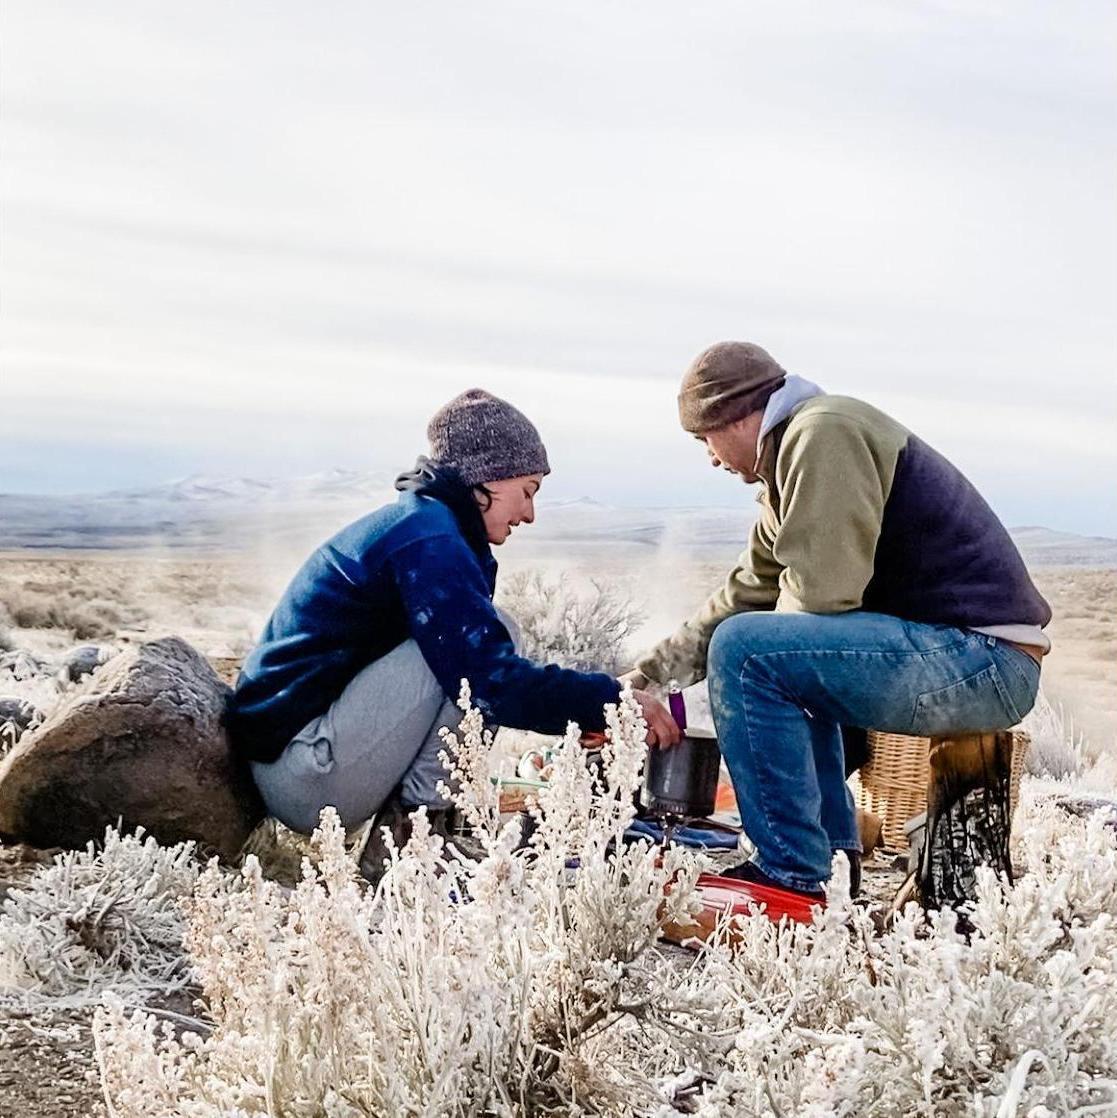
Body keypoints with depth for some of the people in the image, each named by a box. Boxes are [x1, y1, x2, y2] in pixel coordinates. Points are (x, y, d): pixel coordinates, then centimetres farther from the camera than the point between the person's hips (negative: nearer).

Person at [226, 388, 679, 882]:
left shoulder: (414, 522, 15)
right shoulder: (427, 540, -17)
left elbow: (483, 673, 18)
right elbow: (491, 681, -25)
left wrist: (597, 708, 11)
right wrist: (610, 700, -15)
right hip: (301, 778, -10)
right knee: (471, 643, -18)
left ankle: (412, 826, 1)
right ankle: (414, 829, -11)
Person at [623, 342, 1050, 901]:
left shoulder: (823, 431, -12)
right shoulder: (795, 447, 18)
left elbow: (819, 591, -20)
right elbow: (746, 593, 24)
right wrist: (648, 674, 26)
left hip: (983, 659, -10)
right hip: (977, 660, 10)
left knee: (746, 650, -18)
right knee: (782, 658, 27)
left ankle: (795, 874, -10)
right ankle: (833, 850, 22)